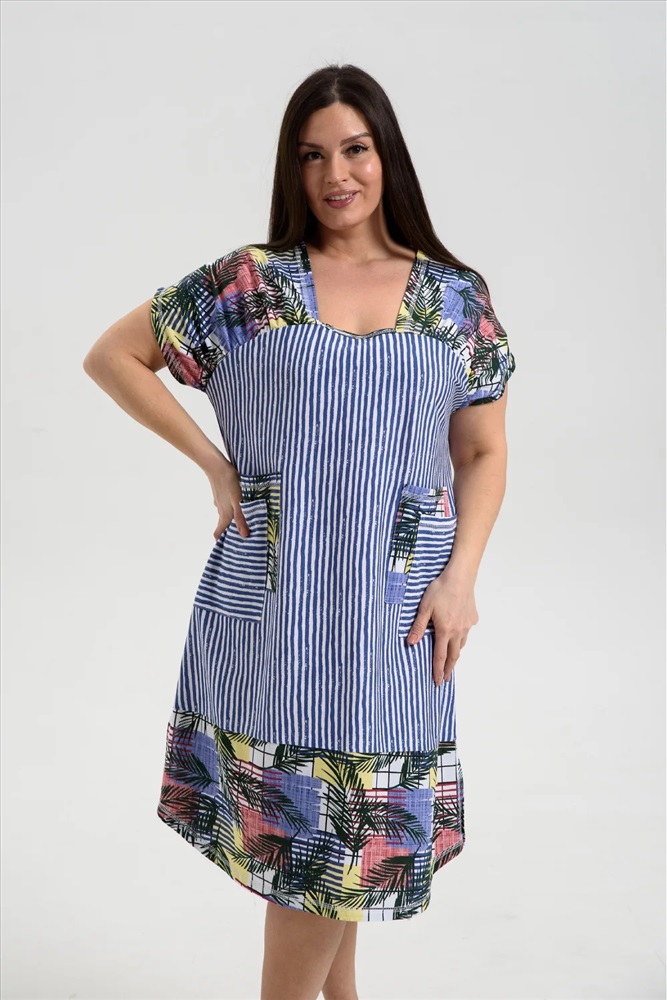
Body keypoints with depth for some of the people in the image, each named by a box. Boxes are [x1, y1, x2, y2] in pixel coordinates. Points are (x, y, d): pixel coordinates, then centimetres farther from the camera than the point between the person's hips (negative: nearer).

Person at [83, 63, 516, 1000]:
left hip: (395, 607, 2)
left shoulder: (457, 298, 5)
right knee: (308, 823, 7)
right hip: (271, 598, -1)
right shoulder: (247, 283, 0)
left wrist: (462, 574, -6)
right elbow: (111, 355, 5)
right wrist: (213, 461, -3)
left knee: (350, 825, 11)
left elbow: (484, 453, 8)